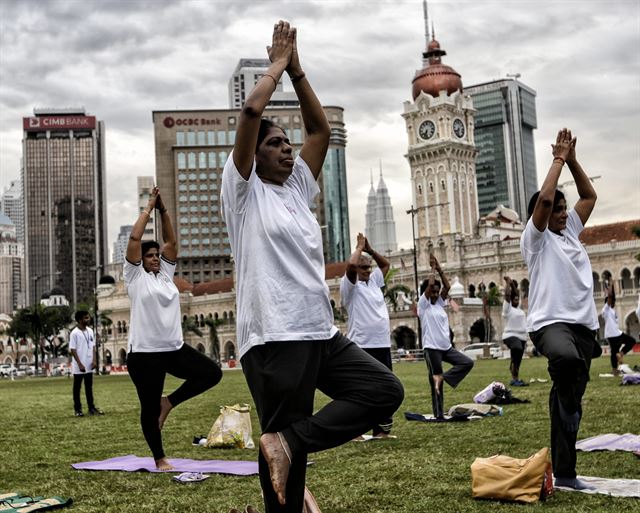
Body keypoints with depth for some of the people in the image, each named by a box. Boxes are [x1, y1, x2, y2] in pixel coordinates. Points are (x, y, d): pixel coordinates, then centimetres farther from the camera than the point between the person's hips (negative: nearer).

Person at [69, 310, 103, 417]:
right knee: (77, 388, 4)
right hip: (78, 367, -6)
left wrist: (94, 360, 0)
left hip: (89, 366, 6)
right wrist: (80, 364, -16)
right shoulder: (74, 333, -11)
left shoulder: (90, 331, 8)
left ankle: (91, 408, 14)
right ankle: (77, 409, 9)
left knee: (89, 387, 10)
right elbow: (72, 350, -12)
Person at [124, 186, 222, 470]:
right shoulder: (135, 276, -2)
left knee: (212, 373, -1)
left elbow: (171, 241, 10)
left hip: (174, 348, 6)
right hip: (145, 353, -6)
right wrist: (149, 207, -4)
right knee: (149, 409, 3)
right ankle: (159, 459, 19)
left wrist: (163, 210, 6)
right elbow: (134, 238, -11)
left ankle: (169, 402, 13)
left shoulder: (165, 273, 13)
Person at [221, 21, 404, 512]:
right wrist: (278, 64, 1)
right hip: (274, 340, -8)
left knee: (385, 390, -1)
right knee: (285, 461, -3)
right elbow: (251, 112, -12)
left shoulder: (297, 189, 18)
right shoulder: (244, 191, -1)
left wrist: (297, 68, 15)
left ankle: (290, 440, -4)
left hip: (322, 334, 8)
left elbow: (321, 128, 18)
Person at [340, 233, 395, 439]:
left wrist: (370, 249, 14)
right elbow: (350, 264, -22)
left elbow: (386, 264, 28)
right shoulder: (349, 285, -4)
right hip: (361, 346, -7)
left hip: (383, 345, 7)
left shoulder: (374, 281, 17)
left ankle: (382, 429, 17)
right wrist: (359, 248, -4)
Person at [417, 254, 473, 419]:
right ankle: (439, 415, 4)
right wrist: (433, 268, -4)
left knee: (468, 363, -5)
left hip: (446, 347, 7)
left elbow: (447, 286, 5)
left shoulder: (439, 303, 13)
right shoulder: (423, 304, -5)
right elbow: (430, 284, -16)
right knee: (435, 383, -2)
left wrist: (439, 269, 4)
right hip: (432, 348, -7)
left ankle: (442, 377, -4)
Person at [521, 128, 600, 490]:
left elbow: (590, 196, 21)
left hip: (584, 324, 7)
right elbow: (544, 198, -16)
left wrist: (573, 159, 12)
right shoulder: (536, 239, 0)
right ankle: (564, 393, -13)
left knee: (571, 401, 7)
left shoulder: (571, 231, 19)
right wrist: (559, 159, -5)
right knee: (566, 357, -43)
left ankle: (565, 472, 13)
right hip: (550, 321, -7)